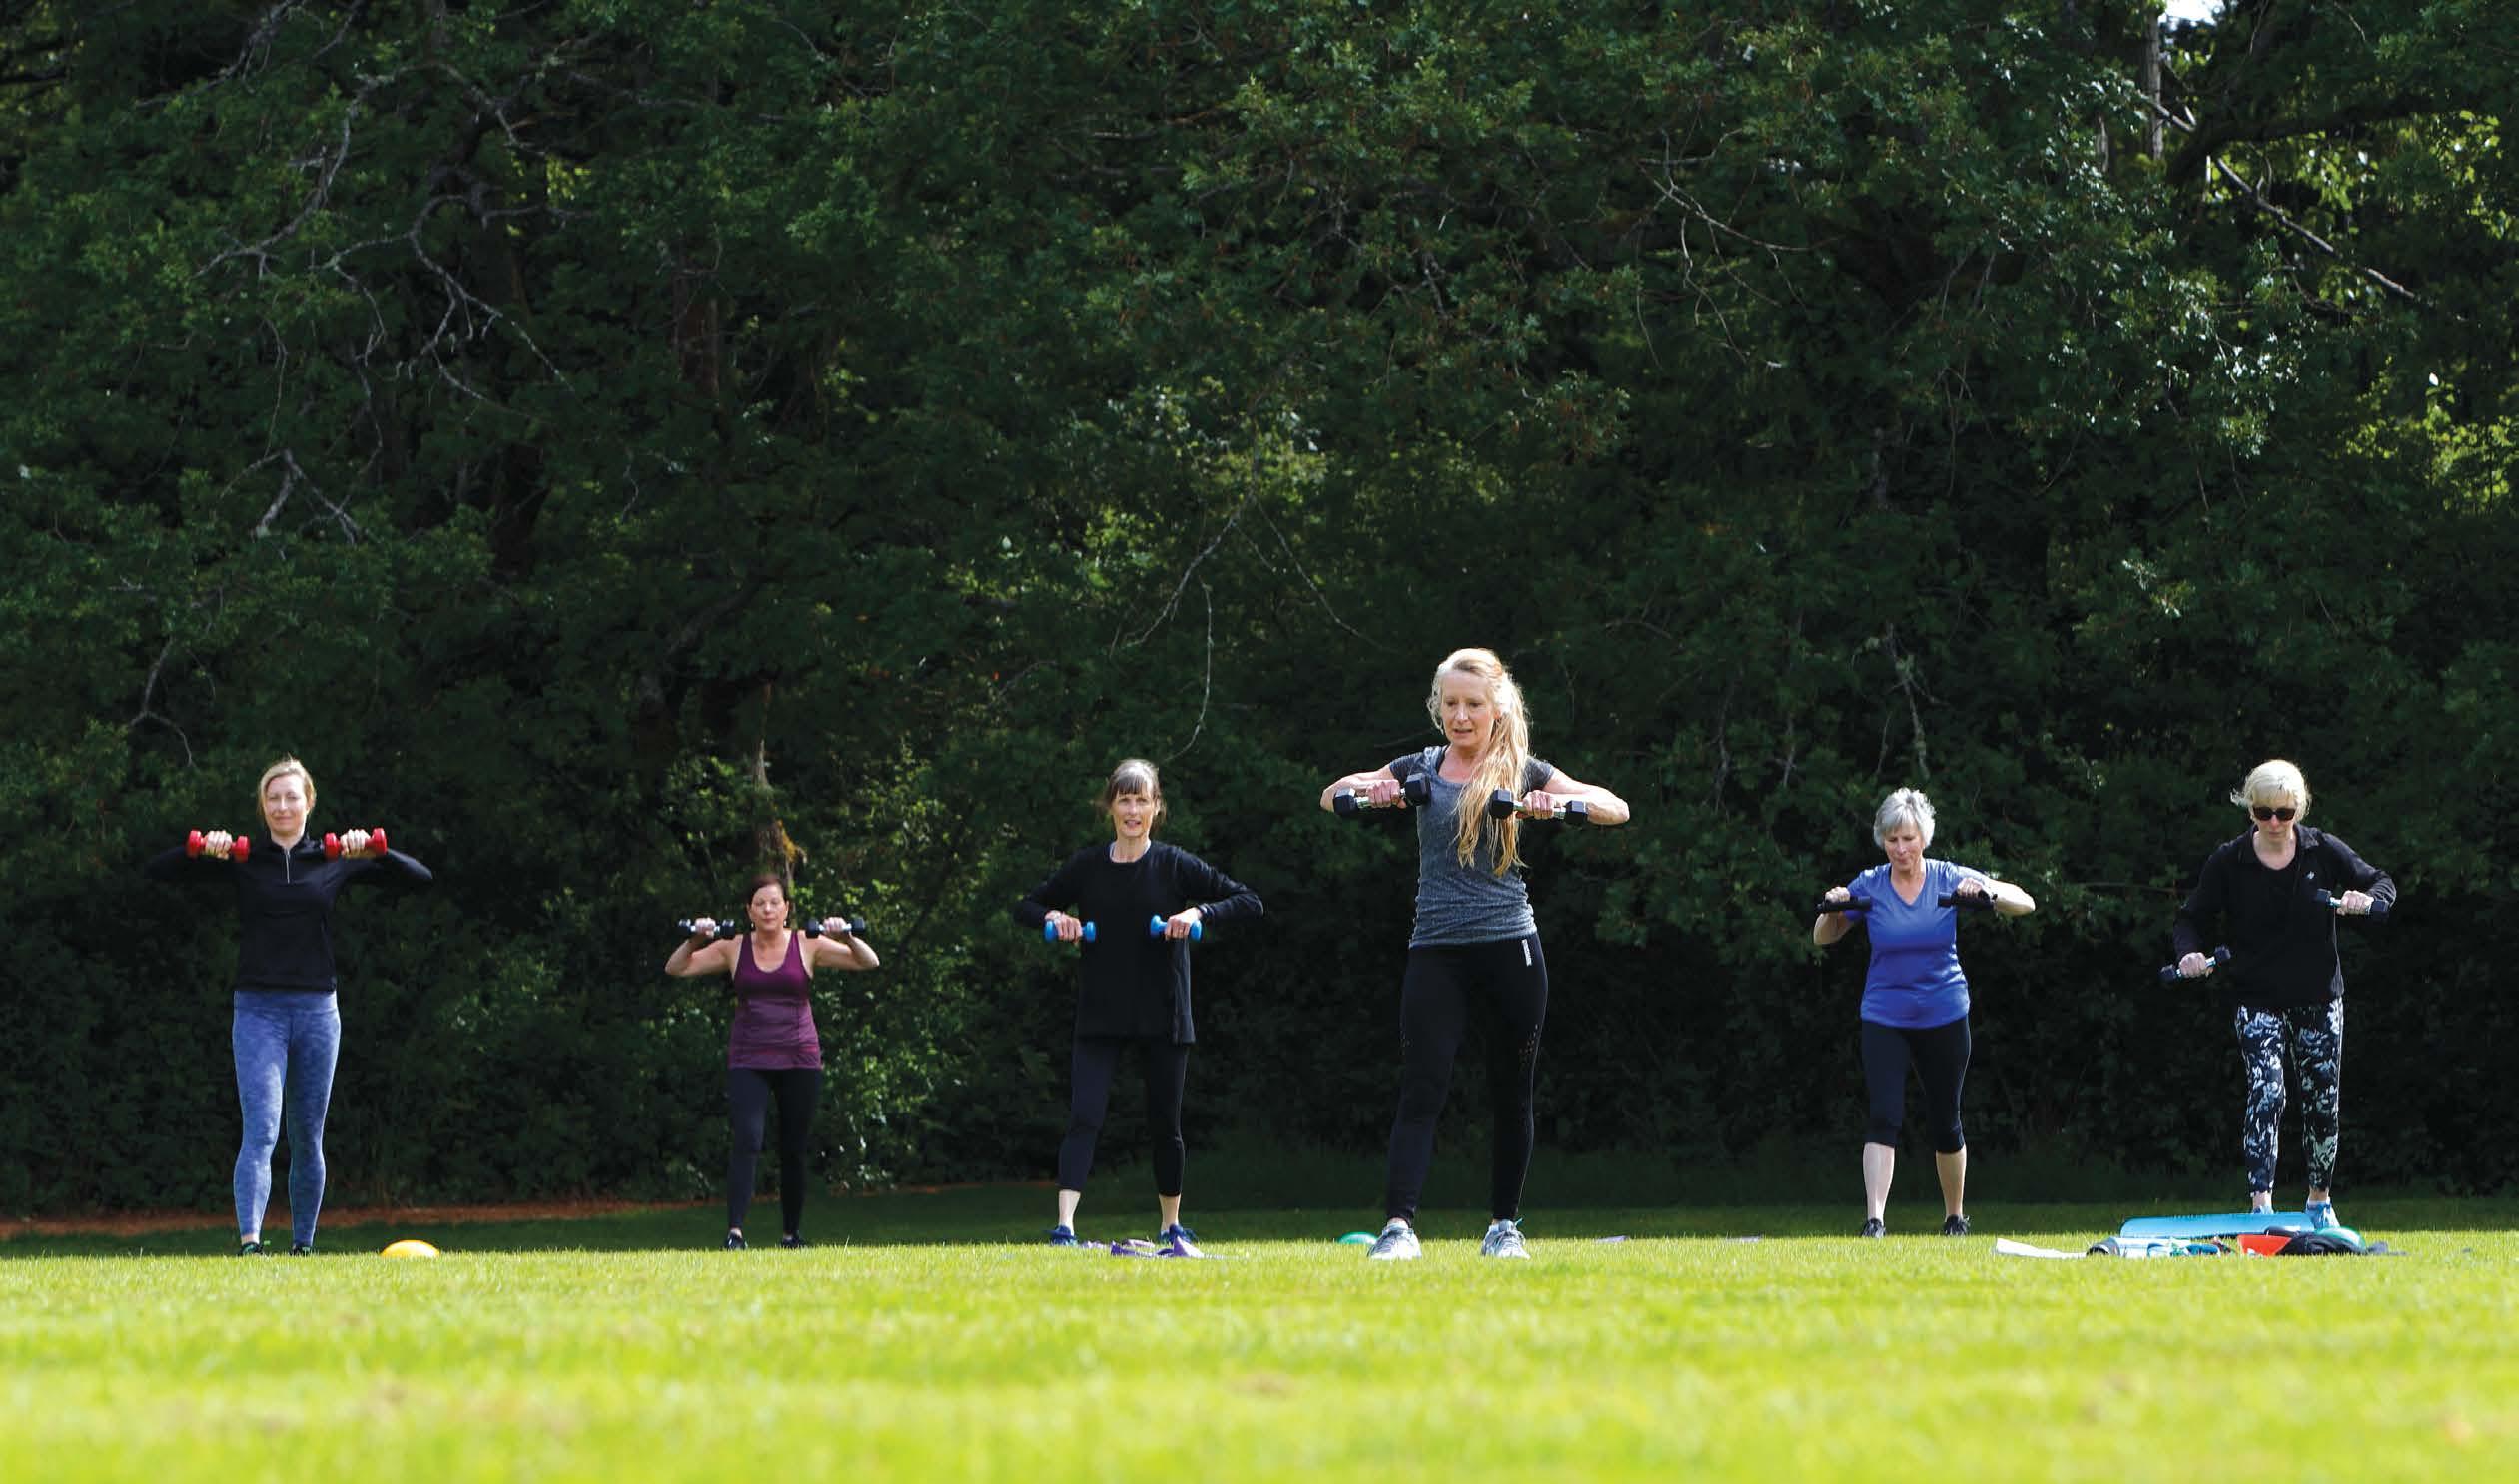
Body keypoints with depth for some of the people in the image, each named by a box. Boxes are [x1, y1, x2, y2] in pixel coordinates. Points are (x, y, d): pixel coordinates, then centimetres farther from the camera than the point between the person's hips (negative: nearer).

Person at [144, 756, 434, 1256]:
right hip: (258, 1010, -2)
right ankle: (248, 1240, -27)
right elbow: (156, 871, 0)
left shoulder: (334, 860, 7)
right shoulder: (240, 859, 4)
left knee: (307, 1139, 8)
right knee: (261, 1130, -17)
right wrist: (201, 850, -17)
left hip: (316, 1009, 2)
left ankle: (303, 1245, 18)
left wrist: (373, 851, -13)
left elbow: (420, 877, 3)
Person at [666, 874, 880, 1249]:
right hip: (748, 1061, -1)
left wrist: (847, 938, -21)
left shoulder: (807, 946, 1)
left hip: (799, 1060, 1)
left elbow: (870, 963, -3)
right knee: (746, 1141, -18)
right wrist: (695, 940, -14)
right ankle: (734, 1231, -25)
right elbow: (676, 969, 2)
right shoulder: (733, 949, 3)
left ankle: (792, 1233, 21)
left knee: (794, 1151, 7)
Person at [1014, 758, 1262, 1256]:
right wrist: (1054, 919, -6)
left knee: (1165, 1125, 9)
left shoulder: (1174, 865, -2)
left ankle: (1171, 1228, 26)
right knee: (1083, 1118, -13)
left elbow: (1249, 902, -3)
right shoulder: (1086, 866, 4)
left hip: (1163, 1016, -1)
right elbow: (1027, 906, 16)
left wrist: (1199, 912, -19)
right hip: (1100, 1017, 1)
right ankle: (1064, 1227, -21)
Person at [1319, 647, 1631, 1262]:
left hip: (1510, 948, 0)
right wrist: (1367, 791, -10)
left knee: (1512, 1095, 7)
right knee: (1421, 1091, -12)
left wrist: (1560, 801, -19)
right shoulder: (1421, 769, 9)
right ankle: (1398, 1225, -20)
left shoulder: (1521, 771, 4)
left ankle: (1504, 1226, 19)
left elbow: (1616, 808, 0)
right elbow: (1330, 797, 13)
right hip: (1436, 952, 0)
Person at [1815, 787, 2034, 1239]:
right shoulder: (1868, 887, -4)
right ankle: (1874, 1220, -23)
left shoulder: (1951, 879, -5)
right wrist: (1831, 911, -16)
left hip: (1944, 1016, 1)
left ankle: (1955, 1216, 29)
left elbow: (2025, 904, -9)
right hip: (1884, 1018, -1)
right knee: (1884, 1118, -16)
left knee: (1945, 1122, 11)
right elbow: (1822, 939, 6)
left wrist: (1988, 893, -29)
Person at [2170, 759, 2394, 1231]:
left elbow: (2383, 883, 6)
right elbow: (2191, 918, -1)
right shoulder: (2227, 862, -6)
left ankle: (2320, 1201, 27)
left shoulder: (2323, 851, -3)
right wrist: (2190, 953, -23)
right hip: (2255, 998, -2)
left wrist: (2367, 899, -17)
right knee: (2266, 1091, -19)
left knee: (2323, 1099, 8)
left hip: (2318, 996, 2)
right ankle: (2260, 1203, -25)